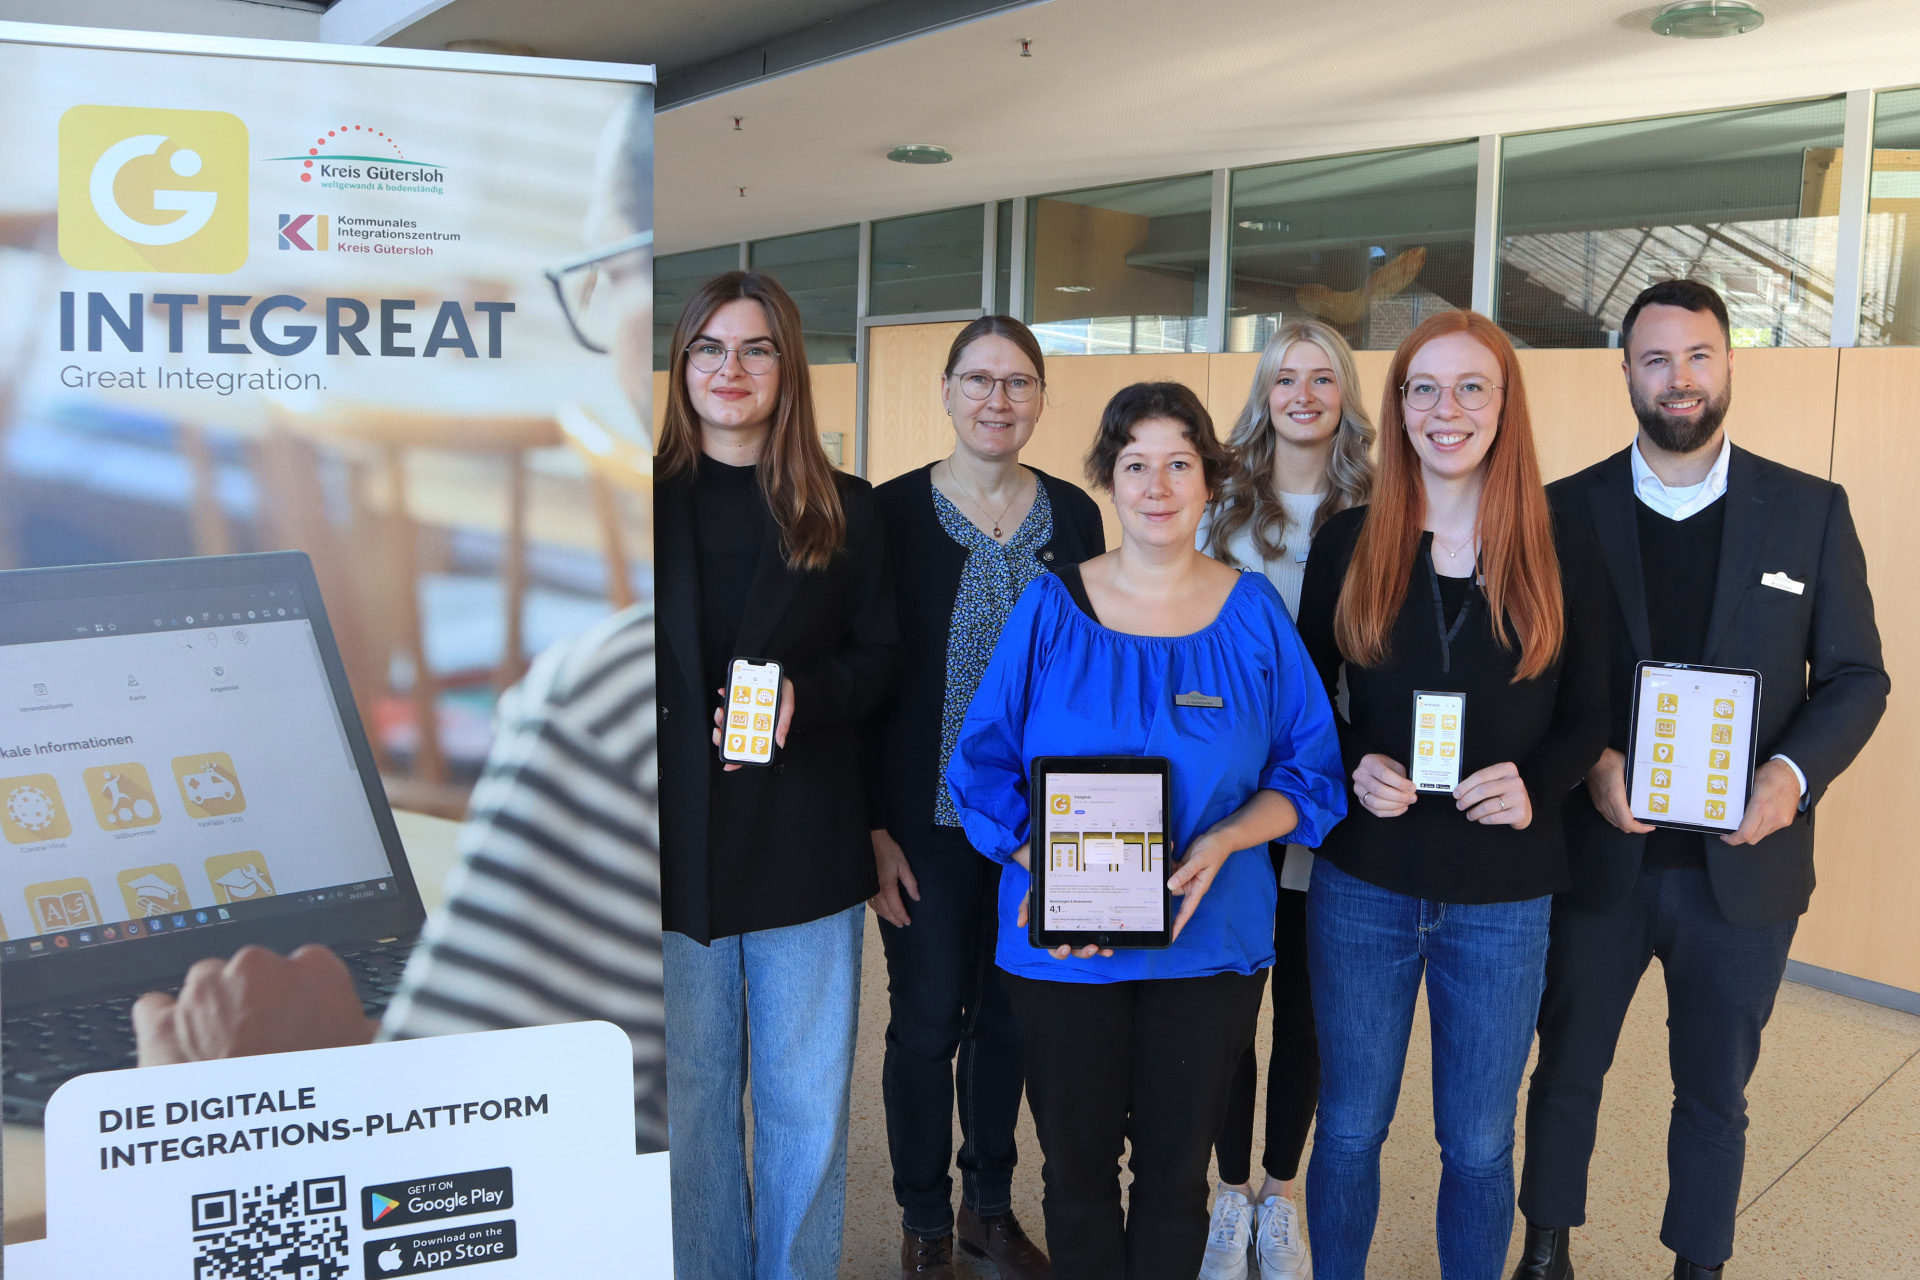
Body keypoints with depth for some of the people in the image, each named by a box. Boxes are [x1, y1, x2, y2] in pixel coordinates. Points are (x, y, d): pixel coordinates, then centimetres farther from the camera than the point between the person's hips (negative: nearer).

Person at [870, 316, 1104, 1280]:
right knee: (927, 1026, 7)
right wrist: (874, 827, -10)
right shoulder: (894, 511, -6)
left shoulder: (1073, 514, 3)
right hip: (929, 825, -3)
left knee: (1008, 1019, 15)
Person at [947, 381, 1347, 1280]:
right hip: (1059, 946, 0)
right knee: (1076, 1169, 13)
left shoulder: (1253, 613, 0)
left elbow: (1311, 768, 1)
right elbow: (982, 765, -2)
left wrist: (1221, 842, -17)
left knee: (1176, 1172, 14)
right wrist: (1046, 866, -18)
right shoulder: (1051, 607, -3)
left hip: (1210, 940, 1)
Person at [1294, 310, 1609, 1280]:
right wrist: (1353, 768, -14)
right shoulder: (1348, 544, -1)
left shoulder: (1556, 556, -1)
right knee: (1349, 1127, 14)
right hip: (1362, 883, 0)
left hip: (1503, 898, 0)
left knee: (1479, 1144, 14)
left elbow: (1585, 719, 4)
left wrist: (1533, 784, -15)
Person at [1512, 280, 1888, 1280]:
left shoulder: (1811, 510, 0)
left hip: (1743, 863, 1)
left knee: (1715, 1092, 17)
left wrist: (1795, 772, -16)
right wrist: (1588, 763, -18)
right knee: (1567, 1070, 16)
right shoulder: (1568, 511, -2)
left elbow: (1856, 676, 1)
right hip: (1596, 856, 0)